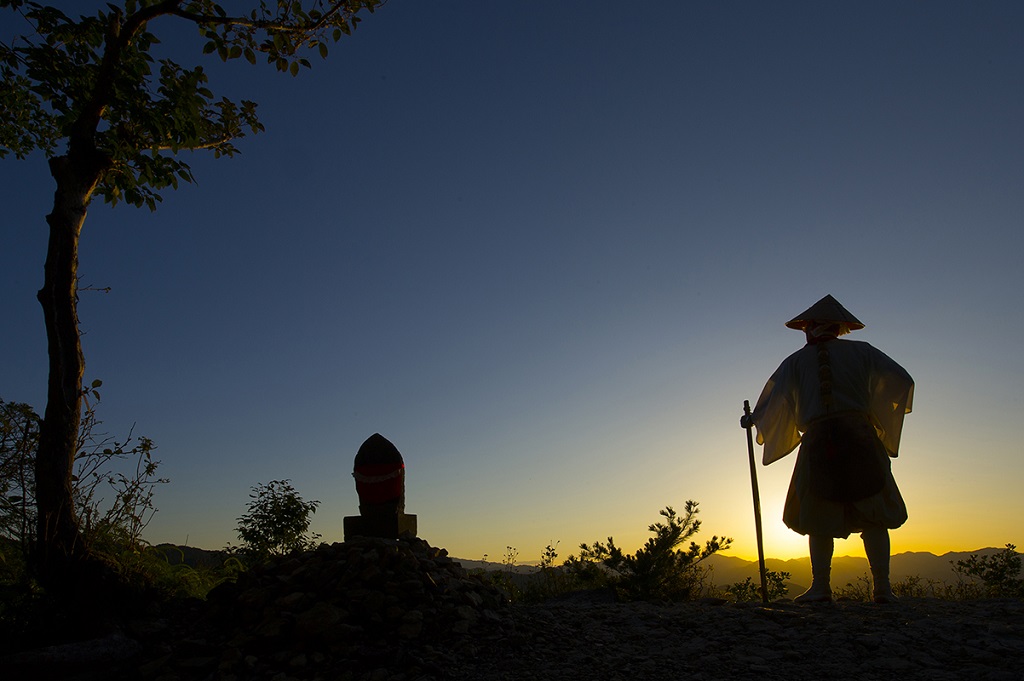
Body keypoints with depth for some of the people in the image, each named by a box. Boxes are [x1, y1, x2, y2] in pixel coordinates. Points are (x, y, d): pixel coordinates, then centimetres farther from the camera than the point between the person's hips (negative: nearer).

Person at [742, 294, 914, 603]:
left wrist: (752, 419, 25)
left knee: (819, 518, 6)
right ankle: (882, 586, 1)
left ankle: (821, 586, 1)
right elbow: (902, 379, 9)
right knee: (873, 514, 6)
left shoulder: (796, 361, 10)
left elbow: (773, 400, 8)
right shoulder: (859, 351, 11)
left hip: (818, 440, 0)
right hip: (859, 436, 1)